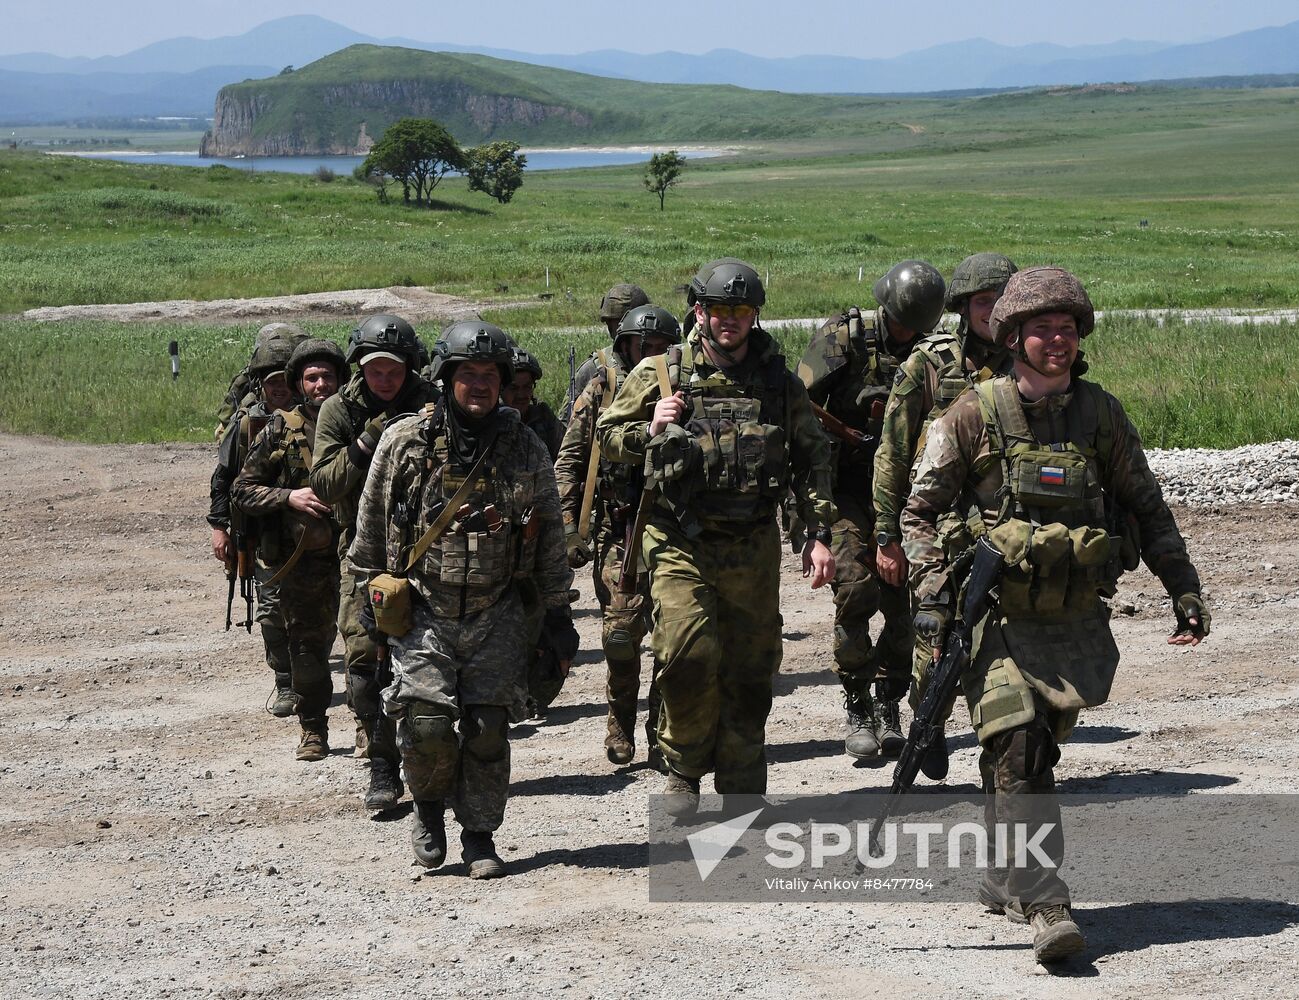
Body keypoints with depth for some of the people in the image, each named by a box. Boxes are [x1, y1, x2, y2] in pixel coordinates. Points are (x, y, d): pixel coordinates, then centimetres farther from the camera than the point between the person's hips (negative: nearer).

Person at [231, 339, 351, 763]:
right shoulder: (280, 430, 2)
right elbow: (242, 490, 2)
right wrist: (288, 497, -11)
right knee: (307, 647, 7)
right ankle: (313, 730, 20)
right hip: (300, 558, 0)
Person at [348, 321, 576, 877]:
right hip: (423, 611, -1)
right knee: (427, 724, -12)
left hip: (496, 616, 1)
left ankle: (479, 834, 16)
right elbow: (371, 525, 7)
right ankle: (429, 805, 18)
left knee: (488, 730, -1)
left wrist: (557, 612, 9)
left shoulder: (526, 450, 1)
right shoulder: (405, 442, -3)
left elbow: (549, 535, 9)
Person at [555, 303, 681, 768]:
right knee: (621, 630, -5)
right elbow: (568, 462, 3)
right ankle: (620, 726, 15)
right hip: (618, 530, -1)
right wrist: (571, 527, -4)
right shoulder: (601, 391, 3)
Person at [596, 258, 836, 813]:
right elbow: (606, 436, 9)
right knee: (689, 658, -15)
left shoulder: (780, 382, 8)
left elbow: (812, 460, 13)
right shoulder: (660, 373, 1)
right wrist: (650, 429, -11)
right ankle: (683, 771, 8)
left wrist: (819, 533, 6)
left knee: (749, 673, 5)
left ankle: (742, 794, 17)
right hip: (682, 543, -2)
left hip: (754, 548, 2)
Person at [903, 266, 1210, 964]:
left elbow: (1146, 507, 15)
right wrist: (932, 590, -10)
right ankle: (1045, 904, -19)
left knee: (1036, 750, 8)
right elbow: (920, 509, 1)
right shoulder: (975, 415, -2)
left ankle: (1006, 878, 26)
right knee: (1017, 748, -16)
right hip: (1001, 615, -3)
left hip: (1079, 620, 3)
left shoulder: (1100, 414, 7)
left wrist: (1183, 589, 10)